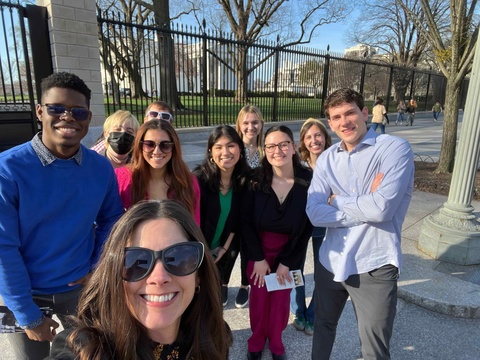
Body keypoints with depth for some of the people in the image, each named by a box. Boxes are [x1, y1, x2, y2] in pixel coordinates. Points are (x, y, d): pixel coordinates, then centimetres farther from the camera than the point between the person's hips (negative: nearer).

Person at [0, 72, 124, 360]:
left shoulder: (101, 168, -10)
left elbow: (111, 220, 4)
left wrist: (98, 268, -5)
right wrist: (28, 316, -13)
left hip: (81, 287, 3)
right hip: (24, 293, -2)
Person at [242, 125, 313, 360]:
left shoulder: (308, 180, -16)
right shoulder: (256, 179, -15)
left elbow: (307, 227, -10)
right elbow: (246, 221, -8)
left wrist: (287, 261, -8)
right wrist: (258, 258, -10)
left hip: (290, 250, 0)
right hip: (258, 248, 0)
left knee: (281, 298, 10)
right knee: (258, 297, 8)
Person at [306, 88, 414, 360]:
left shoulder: (396, 148, -11)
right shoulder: (327, 159, 2)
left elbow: (382, 208, -24)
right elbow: (314, 213, -9)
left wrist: (338, 200, -9)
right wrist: (365, 205, -17)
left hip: (374, 266, -4)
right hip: (330, 261, 5)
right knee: (323, 325, 27)